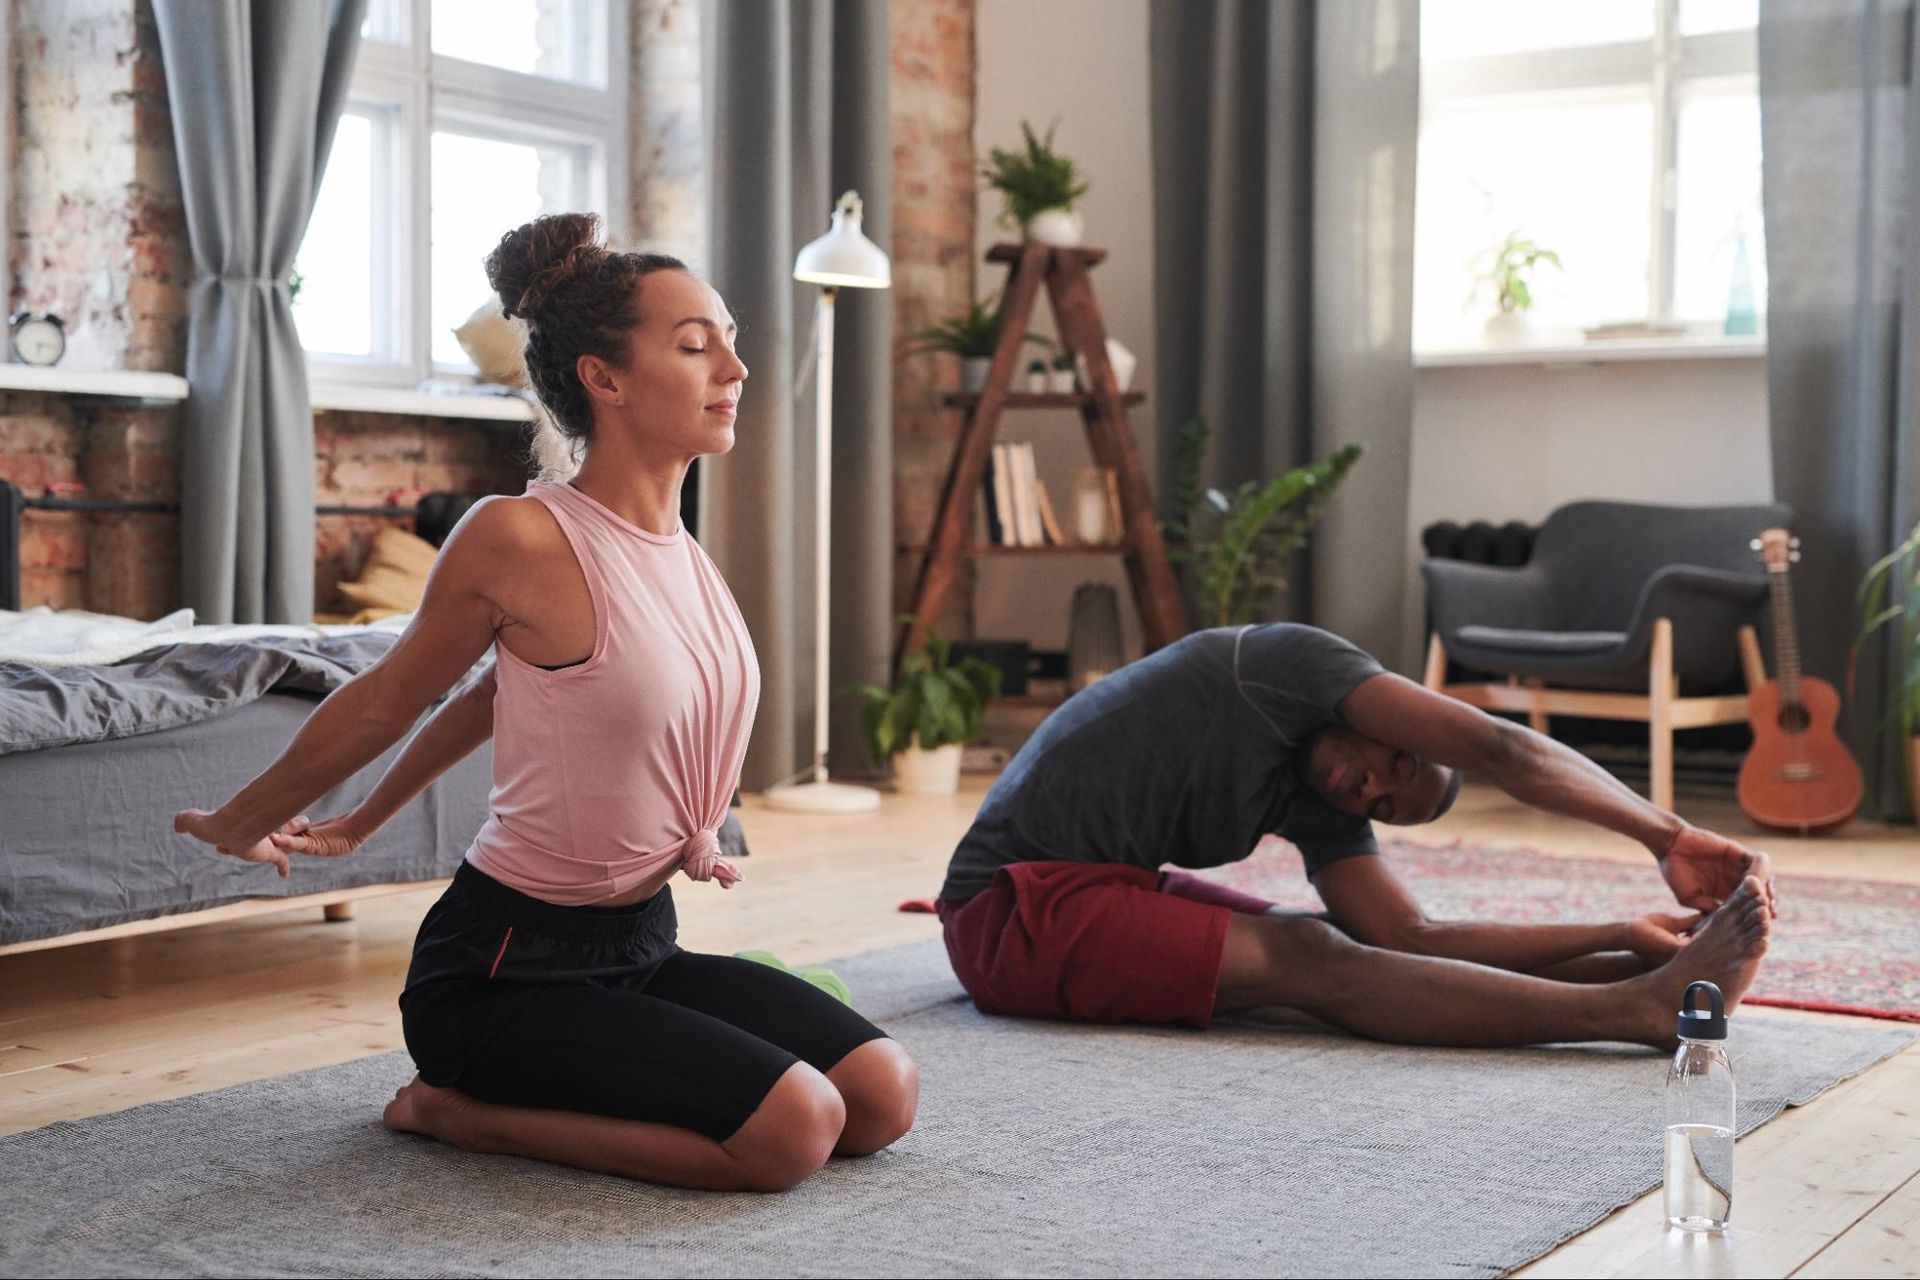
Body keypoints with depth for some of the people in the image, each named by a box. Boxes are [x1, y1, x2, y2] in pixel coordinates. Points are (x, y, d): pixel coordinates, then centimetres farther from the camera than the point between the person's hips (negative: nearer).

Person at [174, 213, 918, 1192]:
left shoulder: (674, 544, 5)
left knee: (883, 1095, -4)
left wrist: (362, 825, 29)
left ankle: (554, 1094, 10)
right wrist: (238, 826, 14)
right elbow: (383, 701, -1)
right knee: (794, 1128, -21)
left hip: (638, 944, 8)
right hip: (507, 964, -8)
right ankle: (461, 1110, -3)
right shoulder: (521, 538, -18)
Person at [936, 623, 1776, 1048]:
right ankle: (1642, 1007, -32)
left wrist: (1624, 933, -5)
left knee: (1359, 944, -8)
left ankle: (1642, 968, -13)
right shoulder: (1287, 659, -9)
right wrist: (1669, 838, -13)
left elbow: (1410, 934, -3)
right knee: (1311, 961, -24)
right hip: (1016, 905, -9)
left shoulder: (1321, 807, 11)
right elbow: (1499, 751, -16)